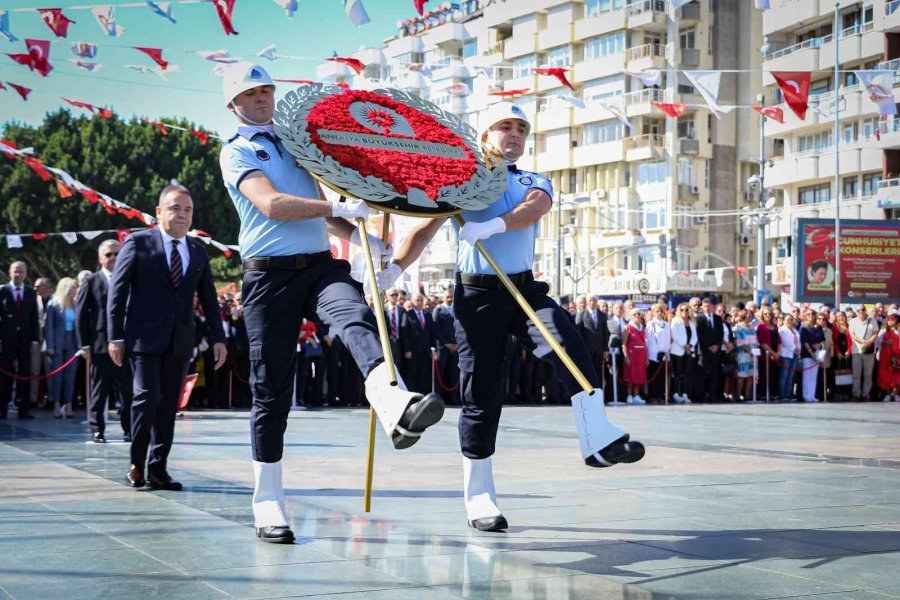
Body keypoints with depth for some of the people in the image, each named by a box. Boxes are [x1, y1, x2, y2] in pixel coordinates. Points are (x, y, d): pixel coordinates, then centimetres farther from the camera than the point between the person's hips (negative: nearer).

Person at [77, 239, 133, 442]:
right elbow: (81, 315, 1)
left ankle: (129, 430, 7)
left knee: (127, 391, 3)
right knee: (99, 391, 2)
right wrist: (85, 345, -5)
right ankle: (97, 430, 9)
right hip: (100, 345, -2)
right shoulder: (91, 281, 4)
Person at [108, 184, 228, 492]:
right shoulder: (138, 243, -1)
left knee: (168, 404, 5)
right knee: (147, 396, -12)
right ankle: (136, 463, 3)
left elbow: (208, 299, 15)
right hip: (144, 336, -4)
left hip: (180, 340, 4)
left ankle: (158, 468, 12)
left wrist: (218, 337, 7)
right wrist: (115, 336, -8)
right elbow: (117, 291, -3)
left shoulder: (199, 252, 13)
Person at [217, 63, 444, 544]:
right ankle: (267, 504, 9)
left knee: (356, 318, -31)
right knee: (271, 391, -1)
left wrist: (357, 236, 14)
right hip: (270, 274, -3)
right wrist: (340, 208, -13)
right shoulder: (236, 152, 6)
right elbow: (271, 205, -12)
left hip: (320, 265, 3)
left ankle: (395, 409, -60)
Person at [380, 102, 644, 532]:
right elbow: (426, 227, 8)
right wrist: (391, 271, -2)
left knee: (568, 341, -26)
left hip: (523, 288, 2)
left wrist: (492, 226, -27)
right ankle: (478, 495, 7)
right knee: (482, 393, -2)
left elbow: (533, 209, -9)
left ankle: (597, 438, -34)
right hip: (477, 293, -2)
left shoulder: (534, 182, 15)